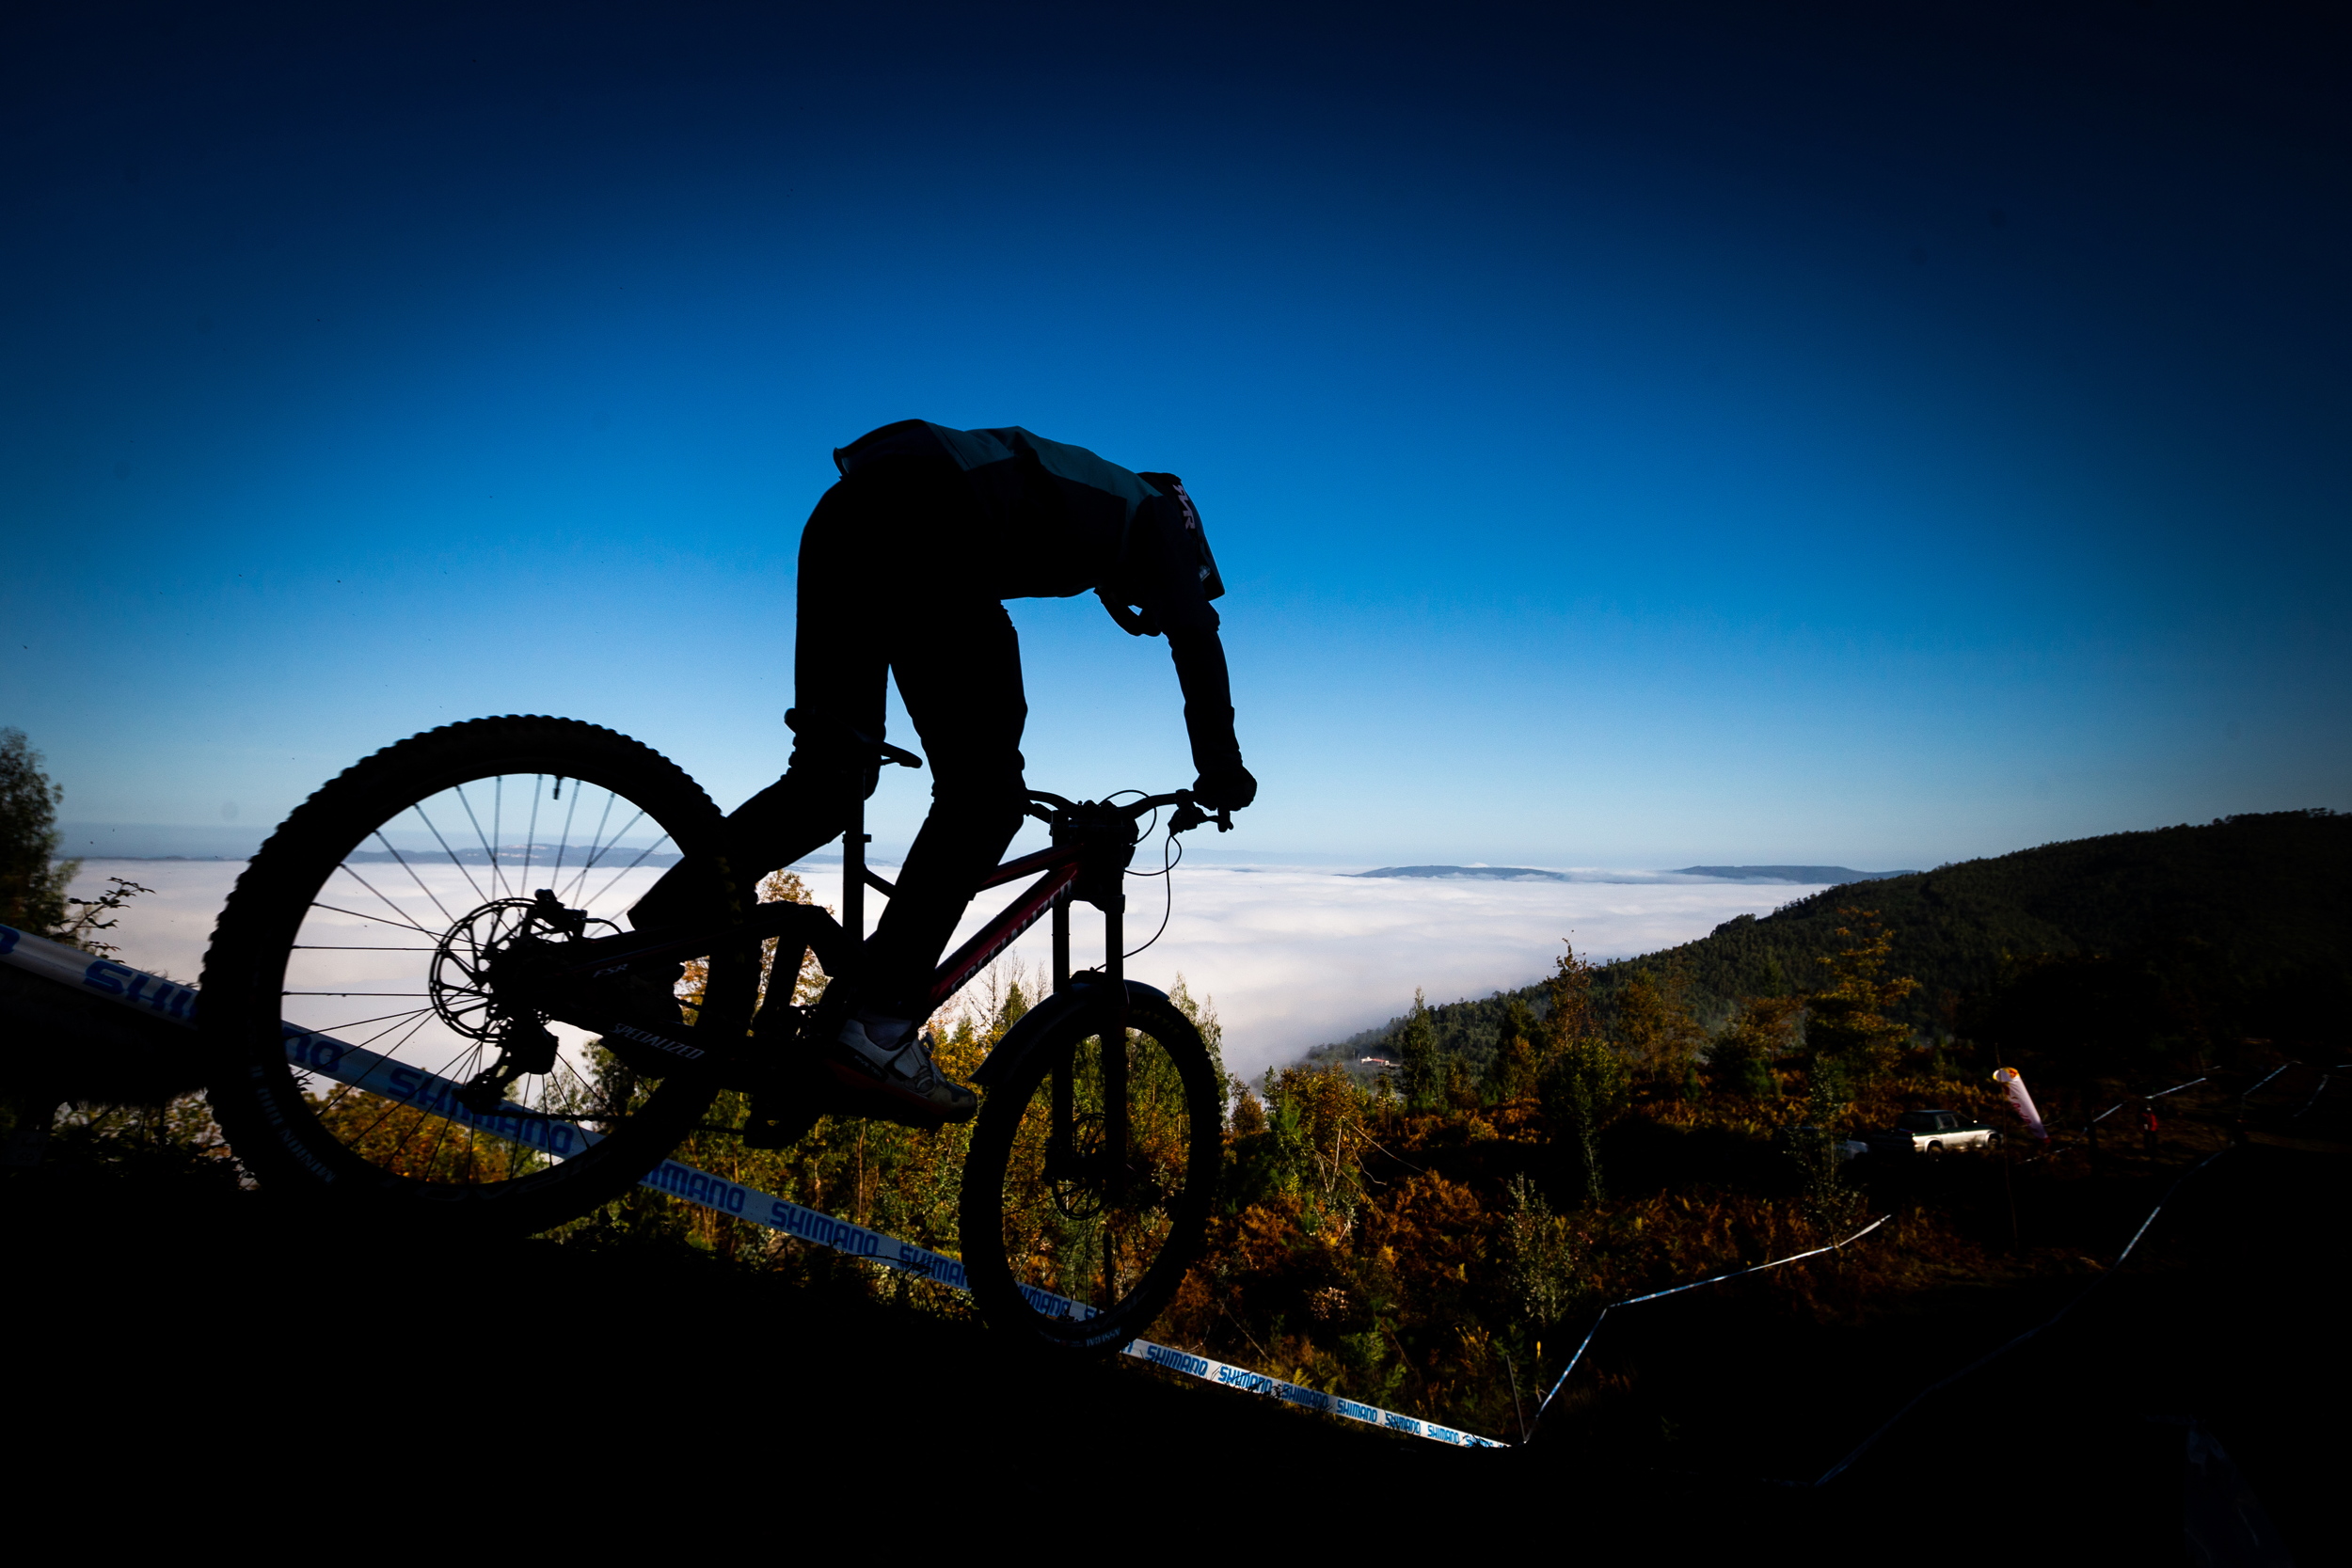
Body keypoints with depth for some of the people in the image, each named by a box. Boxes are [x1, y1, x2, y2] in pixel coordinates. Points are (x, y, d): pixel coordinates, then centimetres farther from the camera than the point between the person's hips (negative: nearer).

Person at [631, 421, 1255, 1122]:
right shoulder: (1155, 513, 23)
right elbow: (1194, 633, 8)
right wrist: (1221, 768, 13)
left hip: (842, 513, 8)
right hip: (923, 526, -8)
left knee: (825, 786, 12)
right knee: (988, 794, -4)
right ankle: (878, 1026, -11)